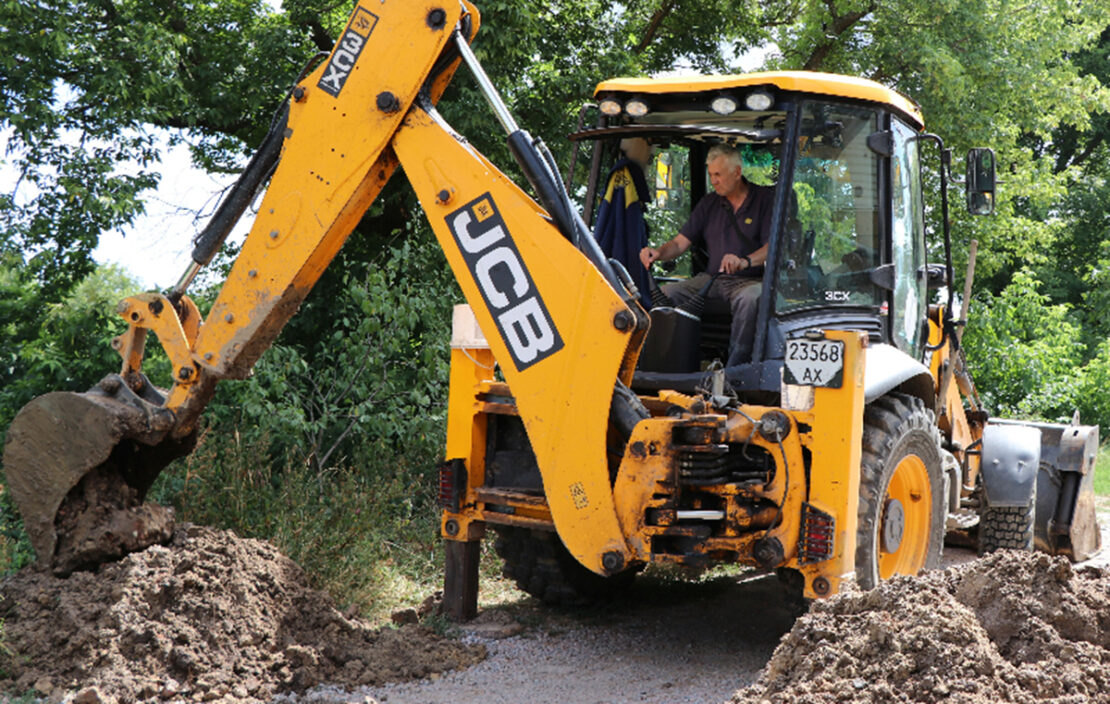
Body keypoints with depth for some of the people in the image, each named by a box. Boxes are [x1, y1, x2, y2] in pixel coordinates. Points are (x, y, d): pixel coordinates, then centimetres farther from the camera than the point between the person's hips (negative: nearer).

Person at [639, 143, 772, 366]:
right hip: (711, 278, 5)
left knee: (749, 299, -40)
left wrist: (746, 261, -32)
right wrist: (659, 253, -11)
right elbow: (680, 243, 13)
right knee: (665, 294, -20)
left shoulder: (765, 199, 1)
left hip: (750, 280, -5)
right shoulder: (709, 203, 16)